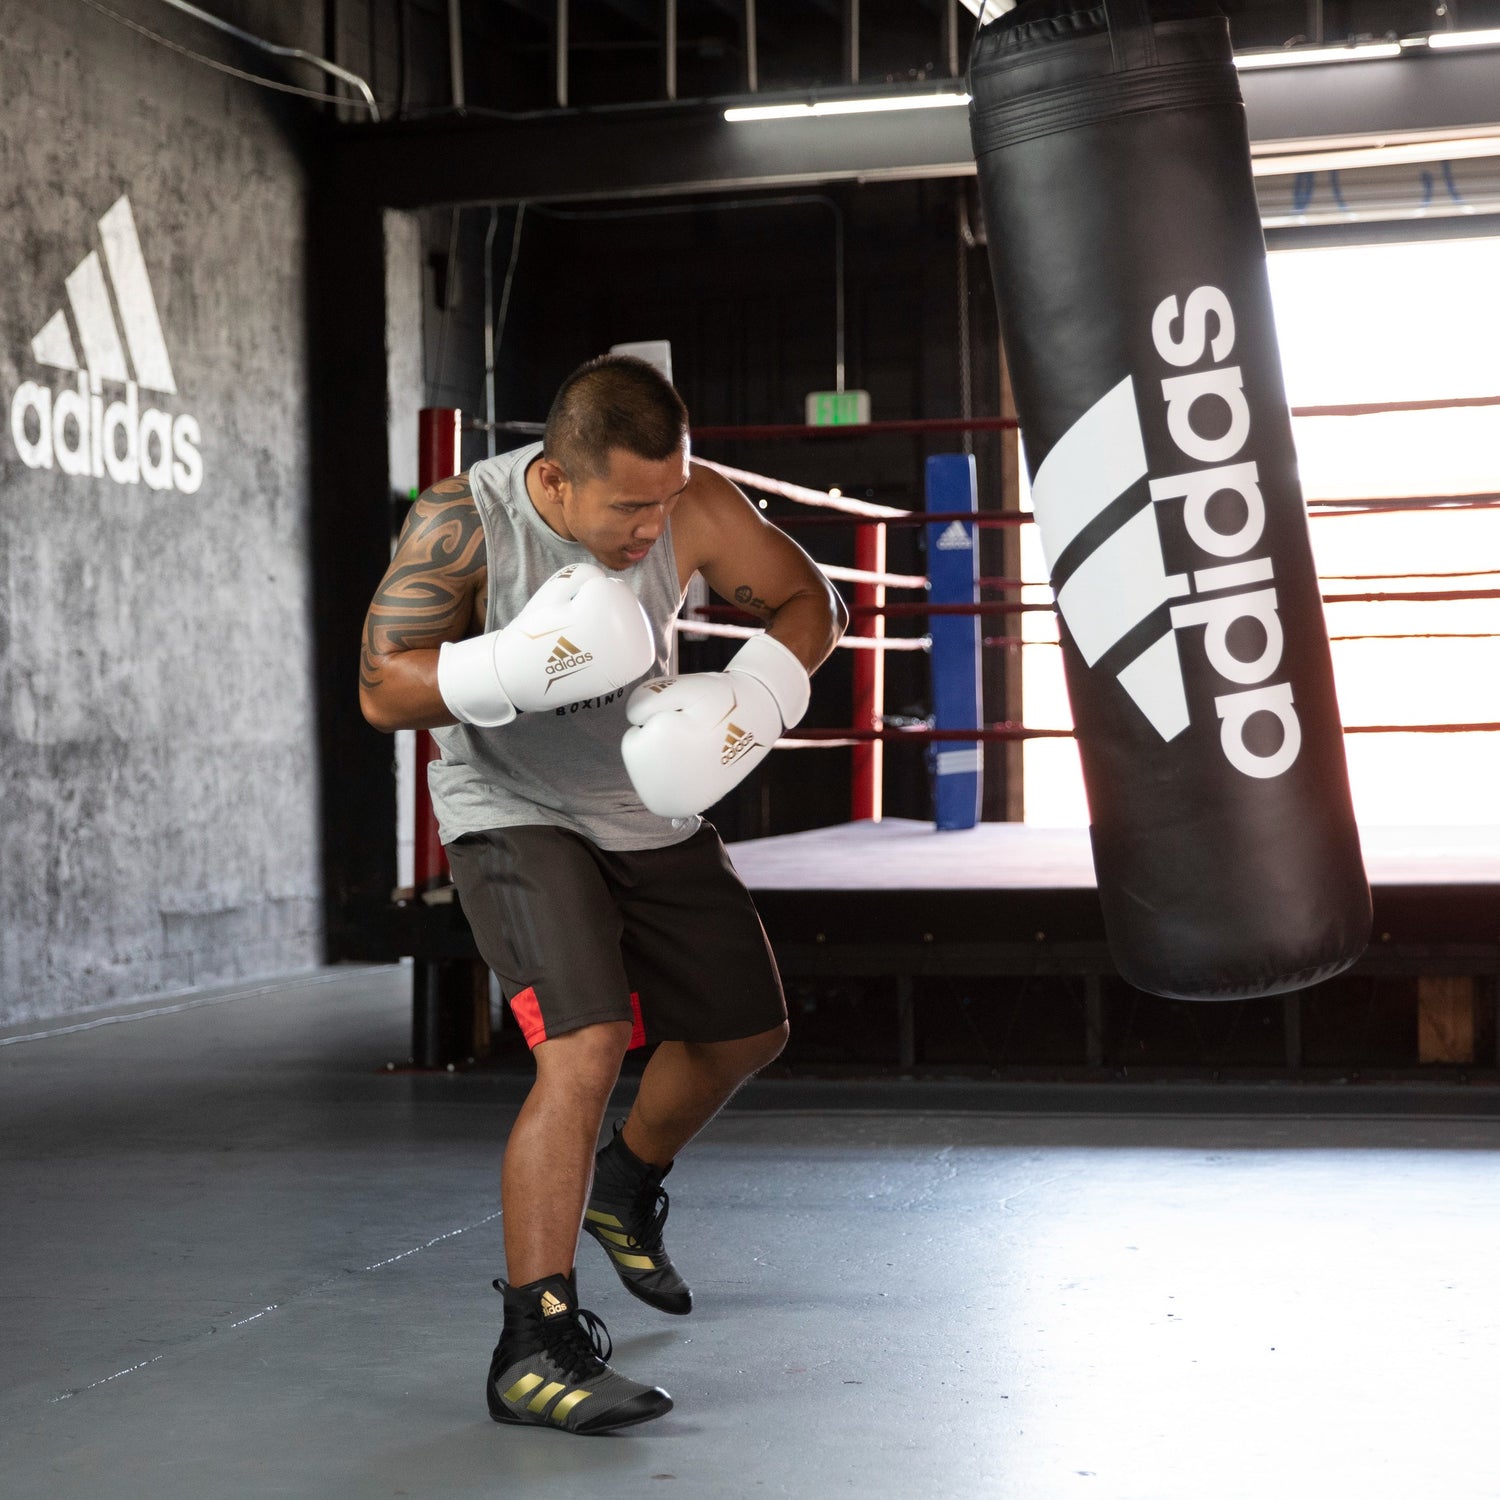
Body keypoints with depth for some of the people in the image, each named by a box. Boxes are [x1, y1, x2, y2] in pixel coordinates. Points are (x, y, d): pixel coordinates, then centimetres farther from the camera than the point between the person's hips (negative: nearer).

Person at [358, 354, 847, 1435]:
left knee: (747, 1029, 17)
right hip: (516, 819, -5)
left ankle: (627, 1187, 45)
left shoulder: (694, 509, -18)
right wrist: (522, 666, -38)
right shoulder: (463, 523, -25)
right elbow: (383, 690, -22)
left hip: (655, 812, 6)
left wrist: (749, 705, -23)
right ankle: (536, 1346, -18)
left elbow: (809, 604, -5)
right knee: (586, 1046, -24)